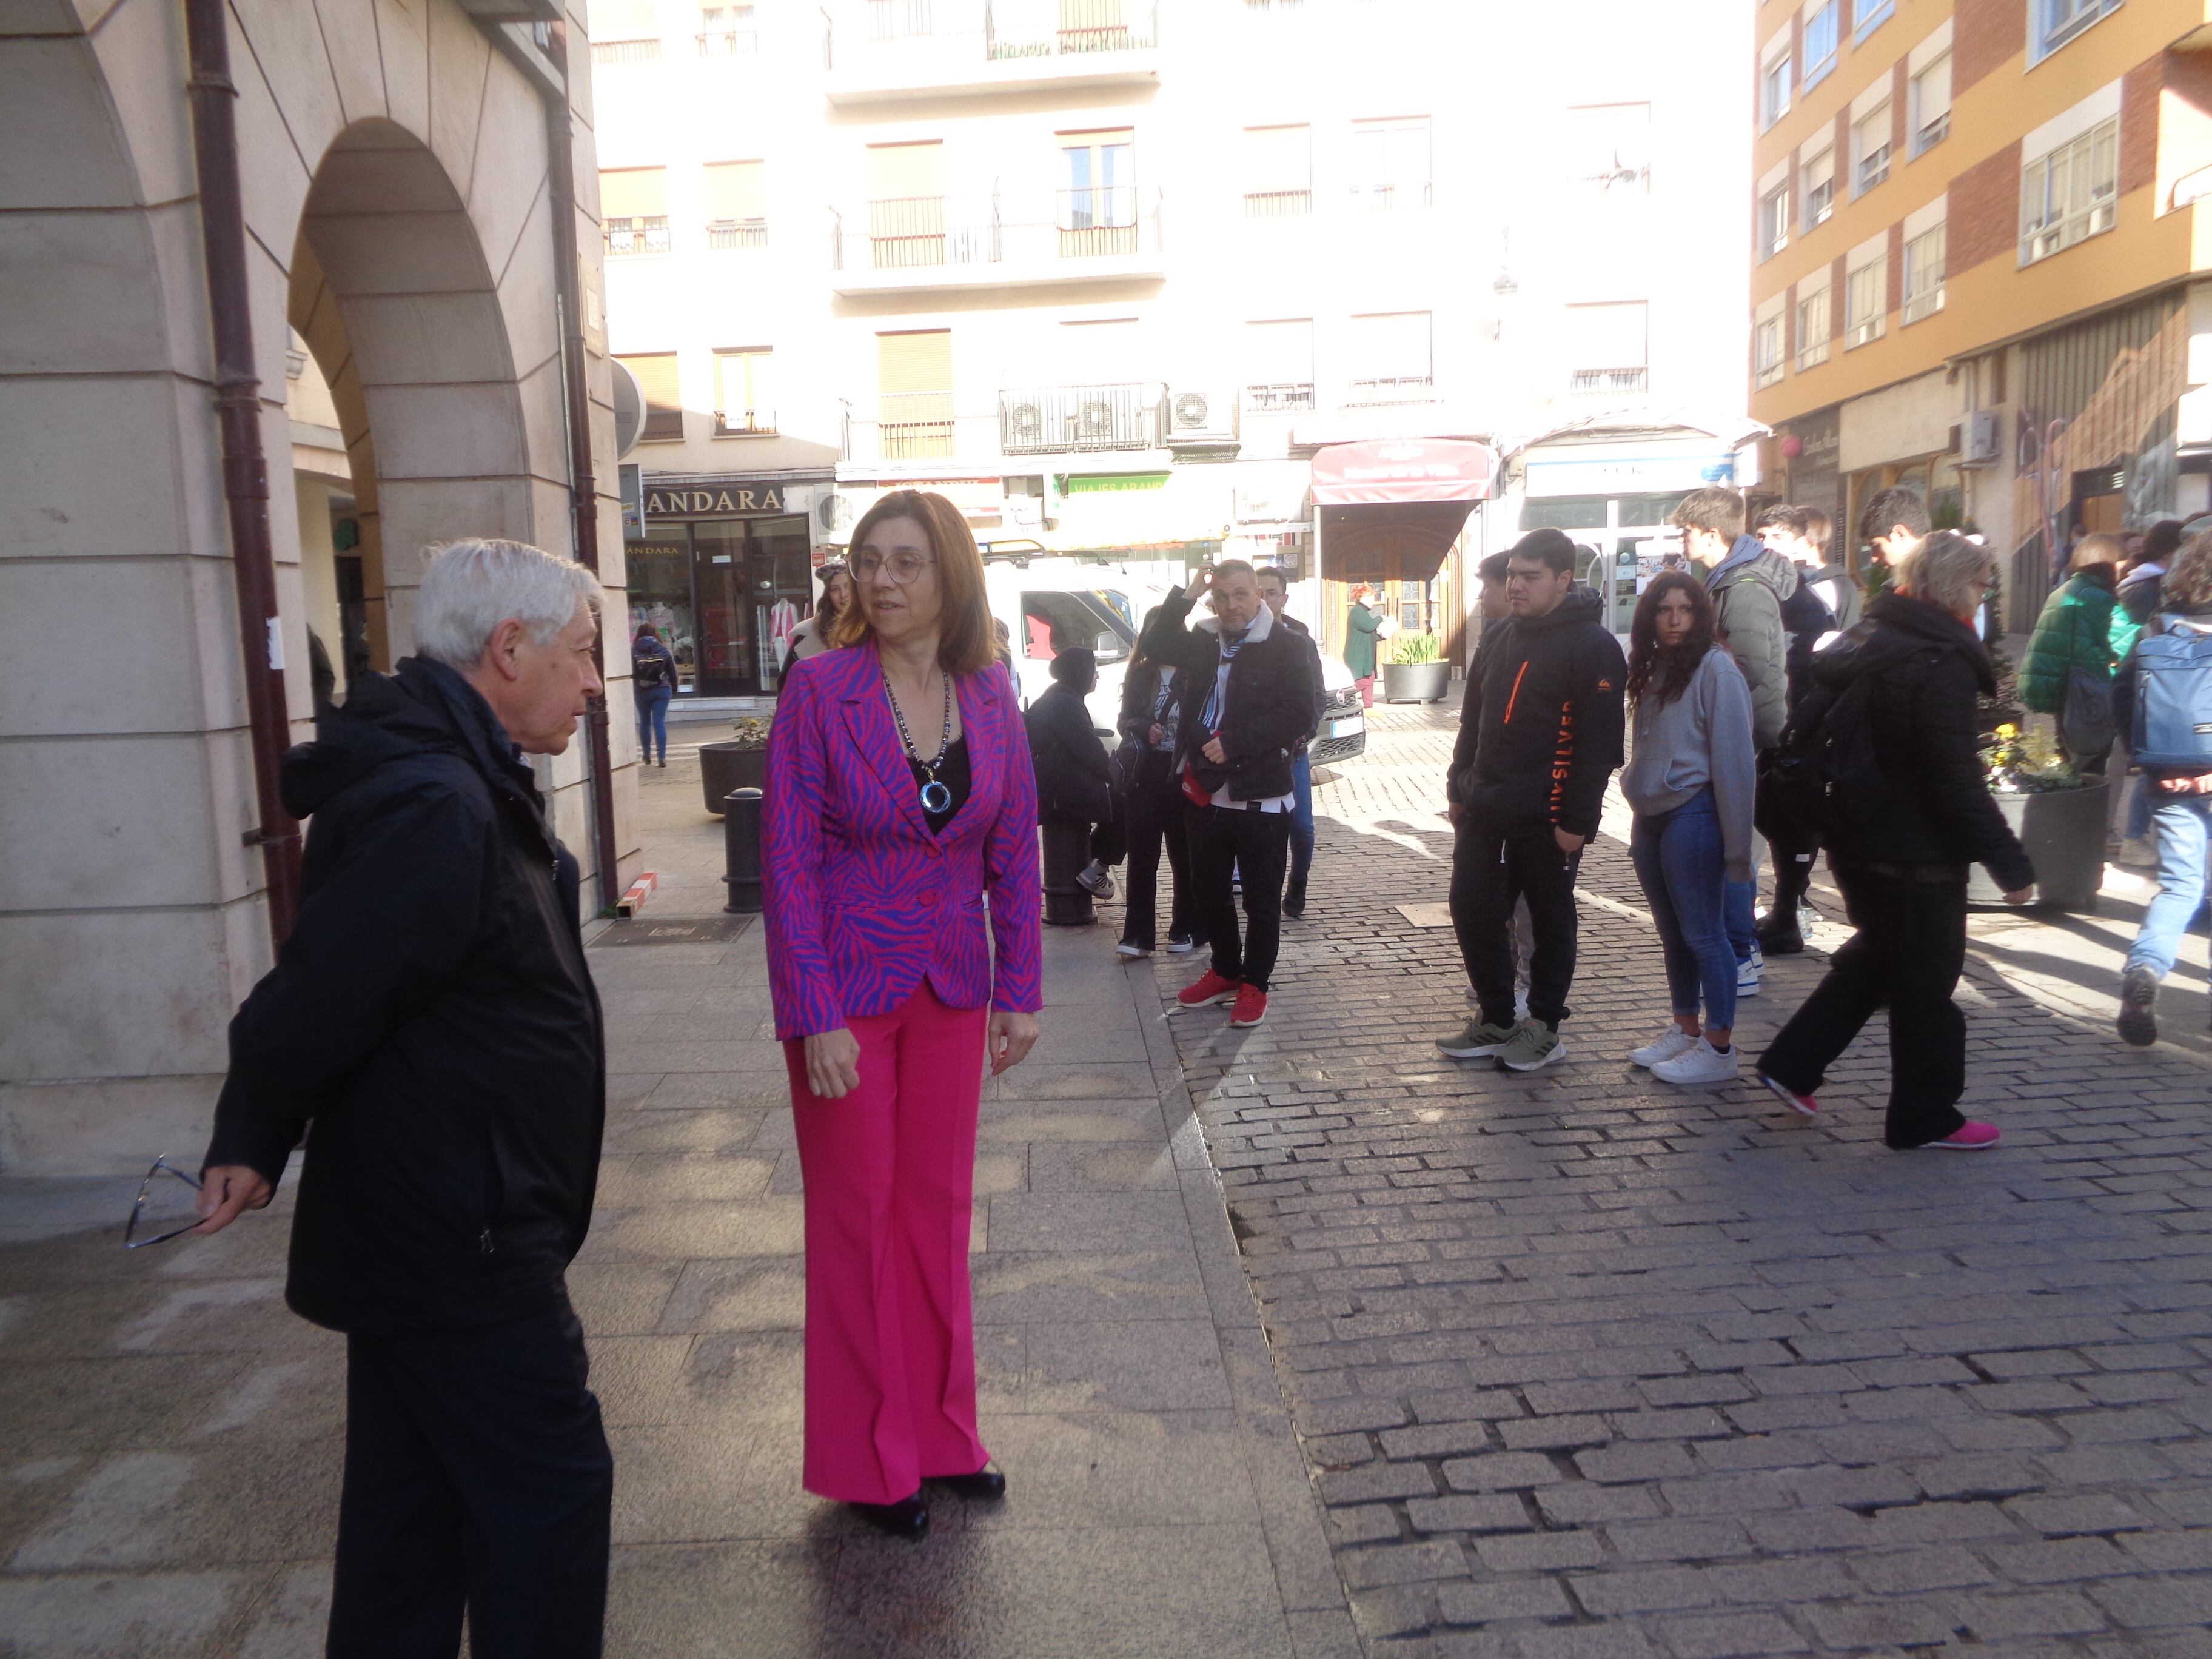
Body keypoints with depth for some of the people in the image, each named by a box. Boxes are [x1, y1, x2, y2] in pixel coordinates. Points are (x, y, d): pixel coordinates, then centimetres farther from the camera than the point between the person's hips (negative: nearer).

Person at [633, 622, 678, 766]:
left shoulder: (633, 651, -2)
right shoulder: (664, 650, 2)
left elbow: (631, 674, -7)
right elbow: (673, 673, 5)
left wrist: (631, 691, 0)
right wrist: (674, 691, 16)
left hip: (642, 693, 0)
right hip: (661, 691, 0)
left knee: (644, 722, 16)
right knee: (660, 722, -2)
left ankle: (646, 754, 24)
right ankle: (662, 757, -10)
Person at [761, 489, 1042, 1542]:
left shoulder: (990, 696, 0)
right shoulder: (819, 687, -11)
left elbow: (1014, 851, 5)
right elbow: (787, 857, -13)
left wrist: (1019, 990, 2)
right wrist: (816, 1016, -17)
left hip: (952, 990, 4)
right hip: (845, 994, -3)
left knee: (940, 1209, 14)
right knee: (857, 1216, 9)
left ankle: (942, 1435, 32)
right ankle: (870, 1463, 26)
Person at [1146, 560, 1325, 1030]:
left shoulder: (1287, 647, -9)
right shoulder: (1204, 641, 10)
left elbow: (1300, 716, -16)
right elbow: (1154, 647, 5)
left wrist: (1234, 743, -19)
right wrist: (1186, 596, -5)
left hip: (1260, 796, -6)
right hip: (1205, 793, 6)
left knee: (1261, 899, 6)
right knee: (1208, 889, 17)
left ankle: (1254, 984, 20)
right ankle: (1225, 971, 35)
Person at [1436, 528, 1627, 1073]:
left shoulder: (1594, 648, -12)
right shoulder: (1498, 637, 11)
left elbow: (1599, 743, -16)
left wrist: (1577, 820, -18)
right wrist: (1458, 788, 14)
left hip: (1547, 819, -7)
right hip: (1484, 813, 7)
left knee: (1550, 921, 8)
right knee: (1472, 911, 8)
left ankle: (1544, 1027, 21)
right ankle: (1496, 1019, 23)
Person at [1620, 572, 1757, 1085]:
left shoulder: (1715, 668, -12)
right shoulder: (1653, 668, 12)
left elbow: (1734, 759, -16)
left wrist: (1736, 841, -17)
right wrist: (1640, 822, 13)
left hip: (1693, 816, -8)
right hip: (1651, 817, 8)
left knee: (1702, 933, -1)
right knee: (1672, 933, 15)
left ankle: (1719, 1049, 8)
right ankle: (1685, 1029, 27)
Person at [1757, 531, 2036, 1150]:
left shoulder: (1860, 642, 6)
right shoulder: (1940, 664, -20)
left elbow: (1812, 729, 12)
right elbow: (1958, 781, -23)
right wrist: (2010, 865, -19)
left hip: (1855, 840, 8)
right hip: (1918, 856, -8)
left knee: (1874, 955, 24)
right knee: (1926, 983, 6)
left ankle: (1790, 1065, 21)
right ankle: (1924, 1118, 20)